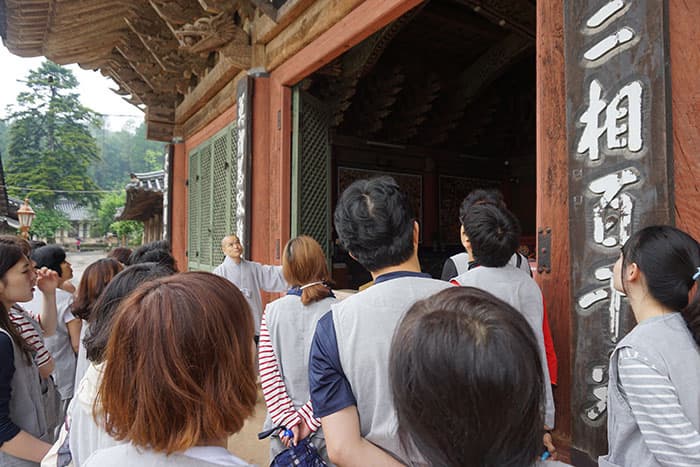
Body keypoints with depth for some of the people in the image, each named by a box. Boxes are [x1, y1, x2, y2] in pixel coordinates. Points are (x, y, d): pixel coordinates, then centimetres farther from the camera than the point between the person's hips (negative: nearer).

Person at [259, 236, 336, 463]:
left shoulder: (272, 311, -7)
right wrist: (309, 419, -9)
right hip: (326, 427, -2)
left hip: (283, 428, 2)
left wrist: (288, 420, -7)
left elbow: (267, 372, -9)